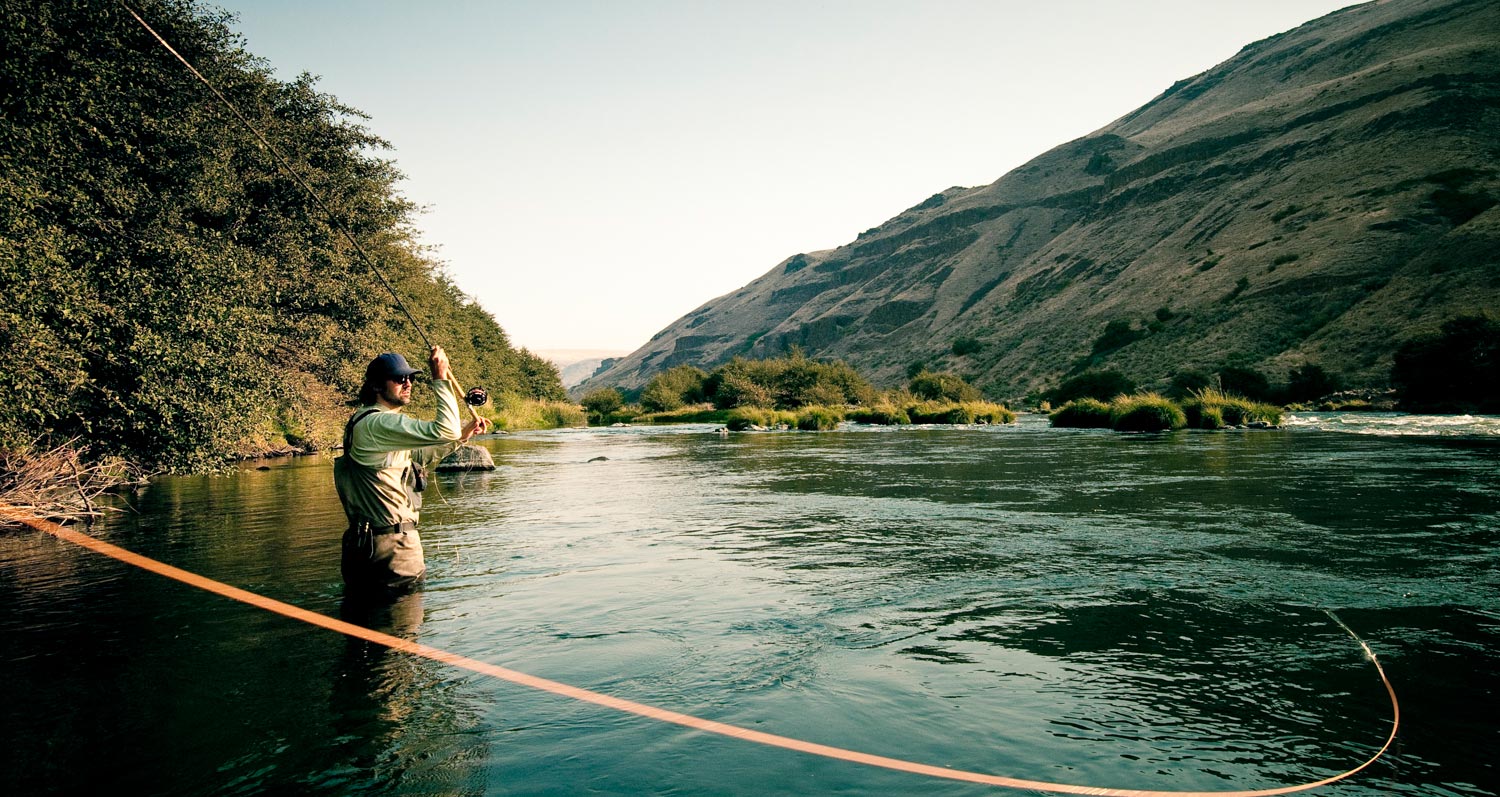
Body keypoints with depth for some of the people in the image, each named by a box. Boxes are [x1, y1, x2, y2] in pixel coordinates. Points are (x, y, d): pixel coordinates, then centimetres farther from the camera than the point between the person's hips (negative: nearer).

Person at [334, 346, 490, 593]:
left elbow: (418, 456, 28)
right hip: (392, 545, -11)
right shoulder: (376, 423, -19)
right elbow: (444, 431, -29)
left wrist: (464, 434, 20)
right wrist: (441, 380, -18)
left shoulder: (373, 422, 16)